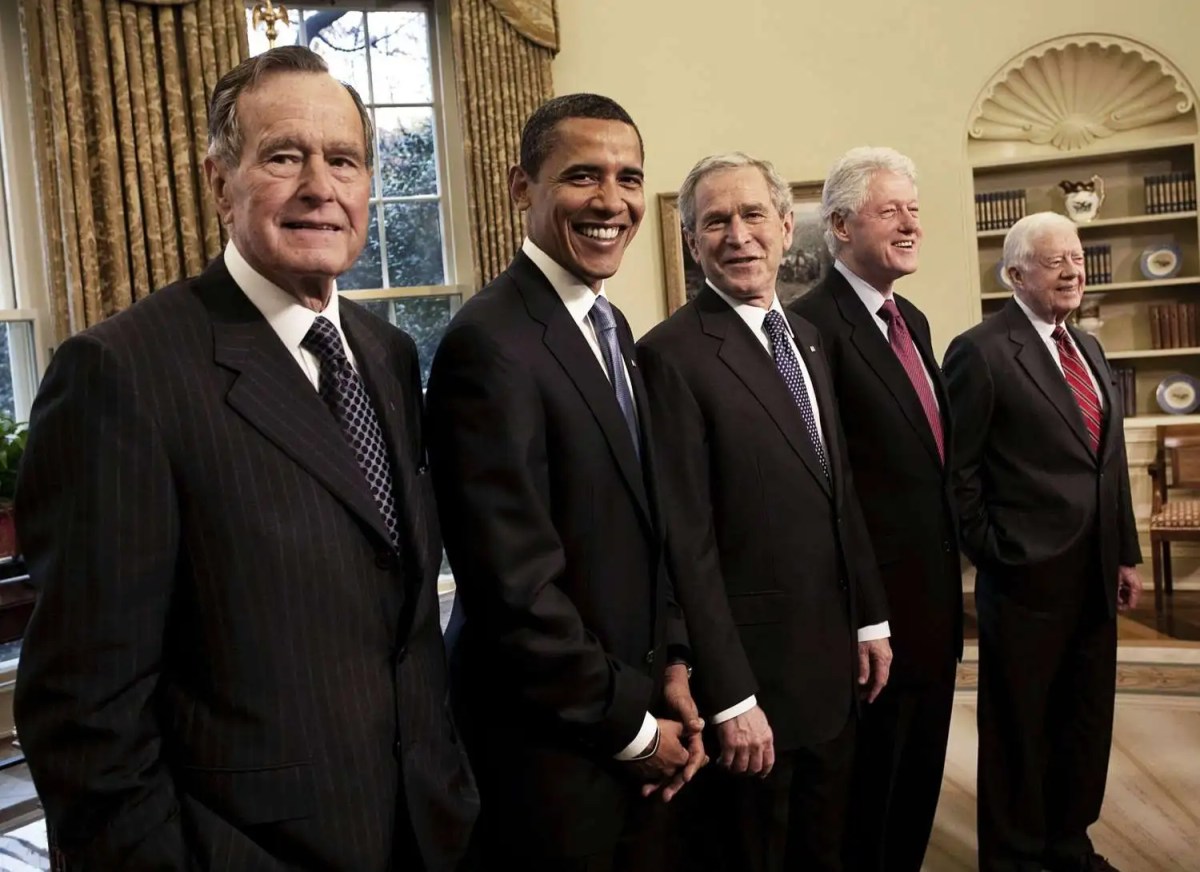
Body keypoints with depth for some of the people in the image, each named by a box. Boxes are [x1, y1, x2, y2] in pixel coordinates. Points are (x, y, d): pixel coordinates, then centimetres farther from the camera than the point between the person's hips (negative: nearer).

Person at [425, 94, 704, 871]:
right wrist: (630, 726, -13)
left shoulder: (610, 326, 6)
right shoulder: (490, 344, -22)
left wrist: (671, 665, 3)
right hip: (550, 744, -8)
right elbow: (515, 586, -24)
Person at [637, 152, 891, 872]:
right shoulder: (673, 354, -17)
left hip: (834, 655, 8)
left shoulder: (806, 338, 9)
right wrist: (732, 697, -18)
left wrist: (872, 619, 13)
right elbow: (686, 542, -19)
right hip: (749, 667, -7)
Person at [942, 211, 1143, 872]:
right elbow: (957, 469, -12)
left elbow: (1111, 463, 15)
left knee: (1086, 720, 18)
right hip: (1027, 573, -7)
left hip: (1095, 573, 8)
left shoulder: (1088, 349, 14)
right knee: (1019, 726, 8)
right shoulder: (980, 352, -12)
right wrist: (991, 553, -11)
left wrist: (1126, 553, 13)